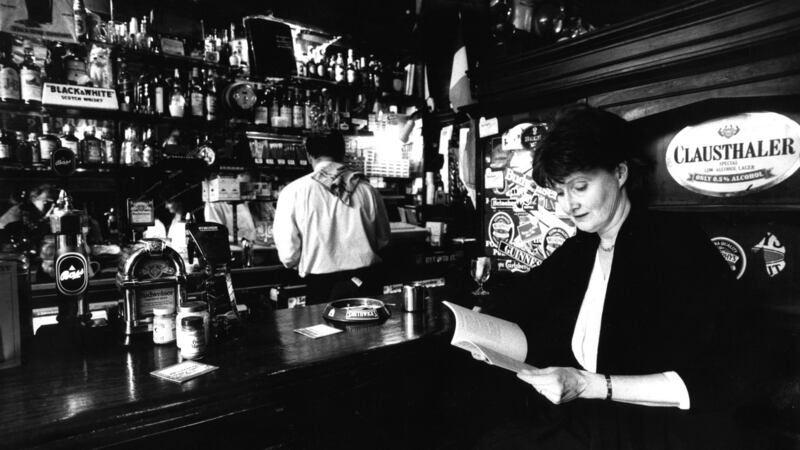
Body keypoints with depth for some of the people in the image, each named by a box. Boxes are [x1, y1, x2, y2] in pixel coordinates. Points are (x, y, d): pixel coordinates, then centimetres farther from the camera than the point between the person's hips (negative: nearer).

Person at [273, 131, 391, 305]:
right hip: (369, 282, 2)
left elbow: (288, 255, -6)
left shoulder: (293, 192, -8)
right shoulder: (367, 189, -2)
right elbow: (383, 240, 7)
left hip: (322, 286, -2)